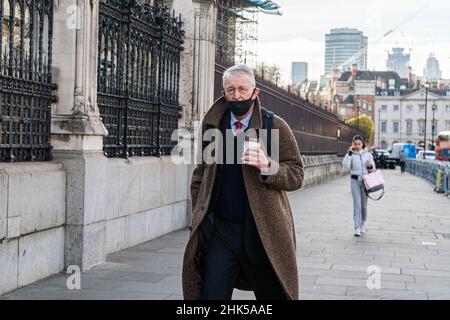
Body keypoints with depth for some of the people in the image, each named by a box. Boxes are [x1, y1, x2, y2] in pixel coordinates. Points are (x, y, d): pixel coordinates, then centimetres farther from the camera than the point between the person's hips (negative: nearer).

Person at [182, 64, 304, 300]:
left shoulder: (276, 126, -1)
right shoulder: (212, 125, 9)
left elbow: (296, 175, -4)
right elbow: (200, 175, 18)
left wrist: (268, 166, -22)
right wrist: (200, 216, 8)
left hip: (262, 231, -2)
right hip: (220, 230, 2)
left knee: (271, 294, 10)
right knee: (212, 295, -2)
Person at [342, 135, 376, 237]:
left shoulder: (368, 154, 6)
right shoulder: (351, 154, 1)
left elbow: (373, 169, 12)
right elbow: (346, 165, -17)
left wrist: (370, 166, -11)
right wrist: (350, 152, -18)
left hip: (365, 181, 2)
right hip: (355, 181, -2)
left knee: (364, 204, 9)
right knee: (357, 204, -8)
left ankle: (363, 223, 35)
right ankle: (357, 228, -8)